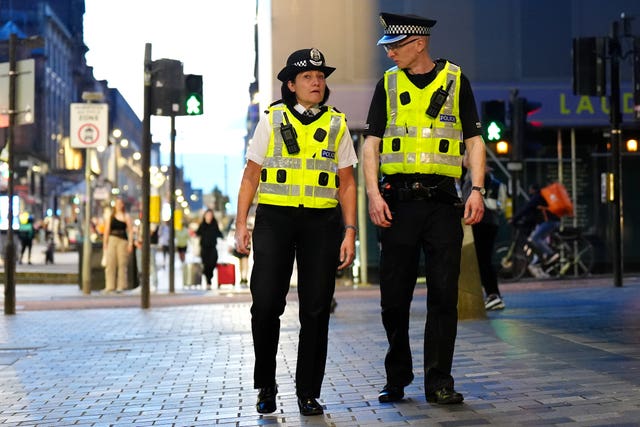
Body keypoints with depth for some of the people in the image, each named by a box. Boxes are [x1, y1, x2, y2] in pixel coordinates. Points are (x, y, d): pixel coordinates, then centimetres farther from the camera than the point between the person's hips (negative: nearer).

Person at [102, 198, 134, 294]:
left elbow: (130, 231, 3)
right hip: (112, 240, 2)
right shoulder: (110, 216, 13)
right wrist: (105, 243, 6)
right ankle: (109, 286, -1)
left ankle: (121, 286, 2)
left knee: (122, 263, -3)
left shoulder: (126, 216, 7)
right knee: (110, 263, -4)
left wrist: (130, 243, -6)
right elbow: (107, 231, 12)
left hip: (123, 241, -2)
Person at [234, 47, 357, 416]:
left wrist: (350, 231, 0)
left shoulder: (337, 125, 10)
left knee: (316, 310, 1)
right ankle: (266, 386, 12)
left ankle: (309, 392, 13)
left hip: (322, 222, 1)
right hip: (274, 219, -1)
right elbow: (251, 176, 7)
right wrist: (241, 224, -2)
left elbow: (347, 183, 9)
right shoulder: (272, 120, 7)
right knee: (266, 304, -7)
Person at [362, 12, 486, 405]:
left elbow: (474, 140, 7)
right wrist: (373, 193, -5)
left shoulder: (455, 80, 8)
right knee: (395, 295, 4)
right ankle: (397, 379, 18)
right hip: (398, 200, 1)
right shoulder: (388, 84, 11)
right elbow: (371, 142, 7)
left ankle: (439, 381, 6)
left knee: (444, 294, -2)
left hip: (442, 200, -1)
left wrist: (477, 189, -5)